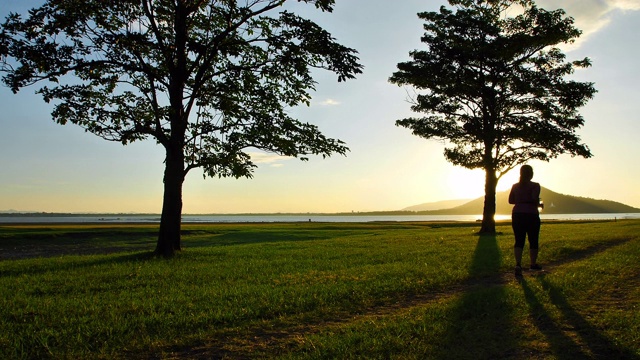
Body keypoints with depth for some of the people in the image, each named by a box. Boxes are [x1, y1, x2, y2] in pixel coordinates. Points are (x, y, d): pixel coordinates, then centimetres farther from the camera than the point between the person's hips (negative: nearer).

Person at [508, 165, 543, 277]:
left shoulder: (515, 186, 8)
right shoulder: (535, 185, -6)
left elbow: (511, 200, 10)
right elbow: (535, 198, -18)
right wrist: (539, 204, 2)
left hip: (517, 215, 4)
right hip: (531, 215, -4)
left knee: (519, 241, 0)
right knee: (533, 241, 12)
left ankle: (518, 264, -19)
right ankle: (533, 264, 23)